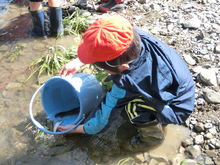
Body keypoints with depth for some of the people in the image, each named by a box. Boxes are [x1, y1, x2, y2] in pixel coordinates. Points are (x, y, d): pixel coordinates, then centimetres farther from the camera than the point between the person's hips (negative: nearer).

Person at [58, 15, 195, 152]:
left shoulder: (128, 82, -37)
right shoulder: (133, 34, -24)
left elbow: (106, 116, -21)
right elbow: (102, 46, -2)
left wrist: (78, 129, -5)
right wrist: (78, 62, -11)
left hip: (177, 110, -7)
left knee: (125, 105, -28)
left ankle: (153, 134, 1)